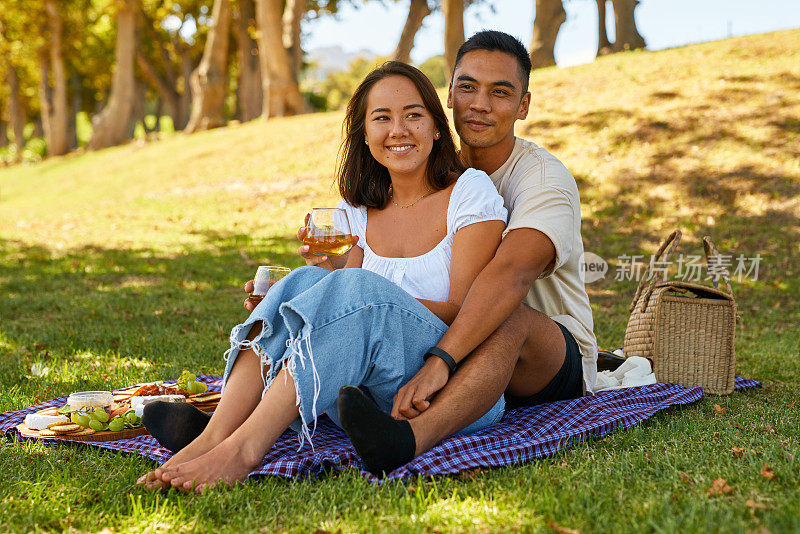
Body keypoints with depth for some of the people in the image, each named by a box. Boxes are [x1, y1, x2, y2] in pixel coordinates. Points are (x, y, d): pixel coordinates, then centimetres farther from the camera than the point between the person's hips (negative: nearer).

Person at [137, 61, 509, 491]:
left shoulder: (470, 191, -1)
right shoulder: (357, 210, 13)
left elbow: (464, 310, -7)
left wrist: (376, 298, -21)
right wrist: (332, 273, -13)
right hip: (375, 397, 4)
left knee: (357, 292, -31)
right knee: (305, 280, -22)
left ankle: (244, 447, -41)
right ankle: (214, 434, -37)